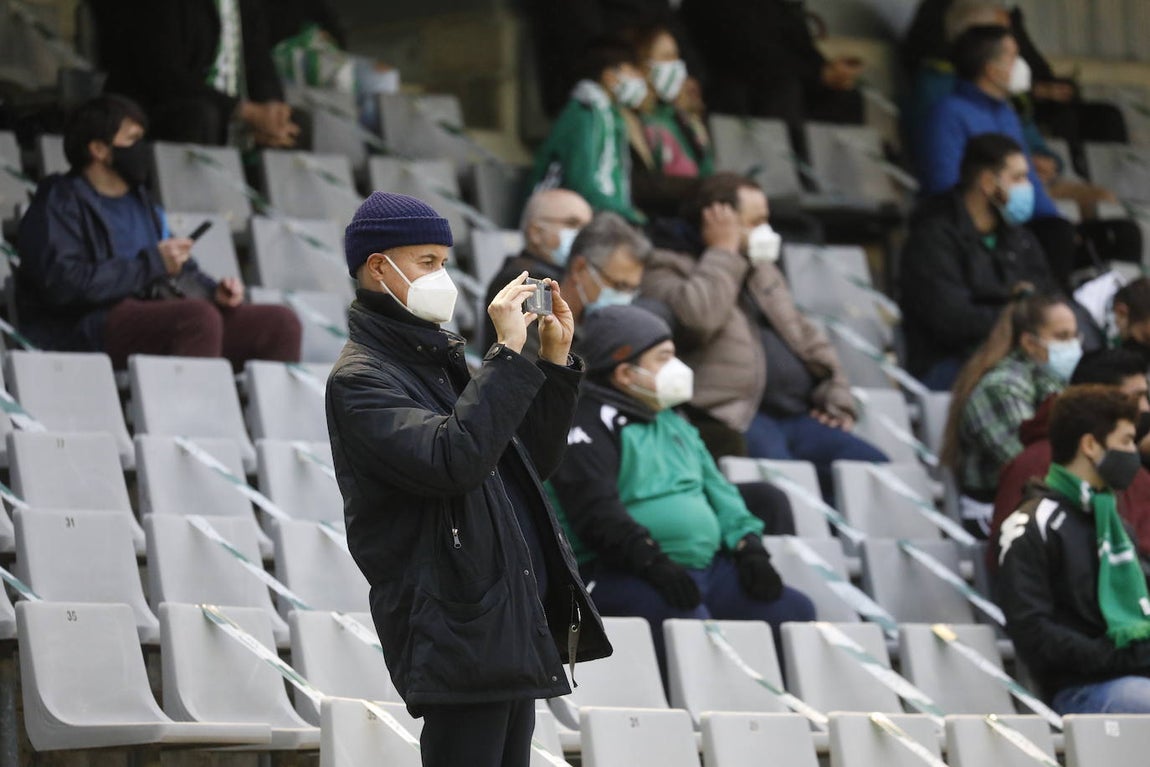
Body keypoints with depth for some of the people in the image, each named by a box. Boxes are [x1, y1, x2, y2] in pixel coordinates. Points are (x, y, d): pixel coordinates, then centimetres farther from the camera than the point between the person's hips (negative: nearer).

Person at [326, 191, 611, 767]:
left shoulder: (442, 362, 19)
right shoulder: (360, 379, -8)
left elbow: (532, 462, 22)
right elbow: (453, 459, -25)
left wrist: (554, 360, 12)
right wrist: (507, 354, -20)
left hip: (515, 623, 9)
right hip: (460, 630, -9)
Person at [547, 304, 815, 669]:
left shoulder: (672, 422, 25)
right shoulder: (589, 426, -3)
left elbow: (717, 489, 25)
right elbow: (597, 512, -16)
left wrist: (748, 545, 7)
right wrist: (654, 563, -27)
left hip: (707, 567, 9)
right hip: (623, 574, -9)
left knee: (795, 611, -7)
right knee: (690, 622, -37)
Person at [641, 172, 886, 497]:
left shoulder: (762, 270, 30)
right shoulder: (666, 269, 4)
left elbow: (808, 337, 32)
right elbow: (695, 318, -17)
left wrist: (838, 397, 15)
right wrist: (723, 252, -3)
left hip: (795, 416, 8)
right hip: (734, 421, -8)